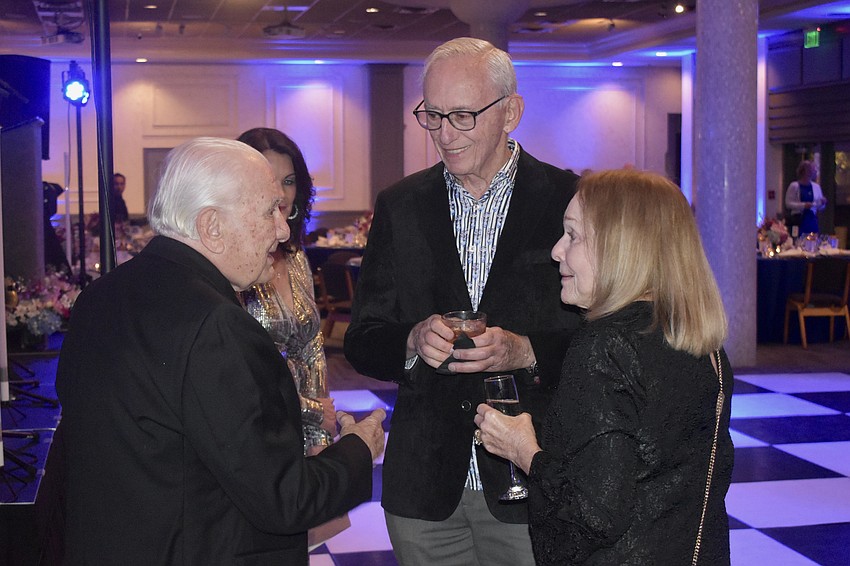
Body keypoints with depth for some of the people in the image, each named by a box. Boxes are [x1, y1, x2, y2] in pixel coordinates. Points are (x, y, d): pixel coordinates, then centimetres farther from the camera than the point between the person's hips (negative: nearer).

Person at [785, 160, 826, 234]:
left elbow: (820, 207, 18)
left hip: (812, 220, 4)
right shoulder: (794, 186, -2)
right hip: (799, 220, -4)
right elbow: (788, 203, -9)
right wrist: (803, 205, -19)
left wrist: (822, 203, -4)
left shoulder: (816, 186, 13)